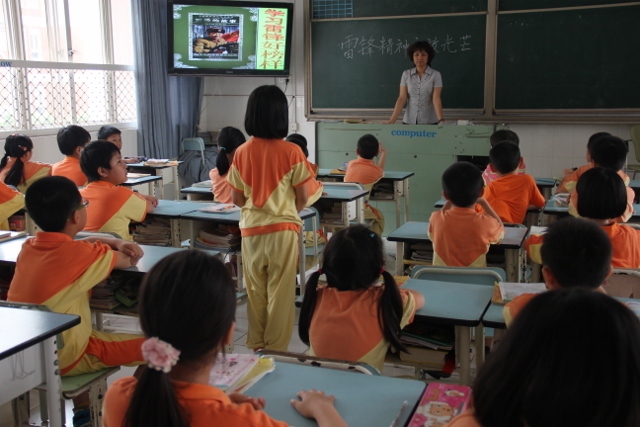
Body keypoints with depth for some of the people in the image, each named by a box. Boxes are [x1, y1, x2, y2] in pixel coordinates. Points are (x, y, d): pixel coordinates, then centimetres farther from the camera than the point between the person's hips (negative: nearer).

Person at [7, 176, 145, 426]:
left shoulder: (29, 246, 1)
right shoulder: (81, 254, -21)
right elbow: (128, 261, -7)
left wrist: (115, 243, 2)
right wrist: (121, 251, 15)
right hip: (62, 358, -8)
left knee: (88, 330, 36)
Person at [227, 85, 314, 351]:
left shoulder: (242, 152, -2)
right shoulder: (291, 152, -10)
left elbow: (236, 199, 2)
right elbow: (302, 198, -5)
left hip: (251, 229, 3)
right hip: (282, 229, -3)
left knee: (255, 292, 15)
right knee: (280, 293, 8)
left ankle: (256, 346, 27)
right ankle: (275, 349, 16)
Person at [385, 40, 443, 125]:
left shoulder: (435, 75, -2)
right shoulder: (406, 74, 4)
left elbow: (436, 98, -12)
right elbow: (402, 98, -3)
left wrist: (441, 120, -26)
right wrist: (392, 120, -14)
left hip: (430, 122, -2)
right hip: (409, 121, 2)